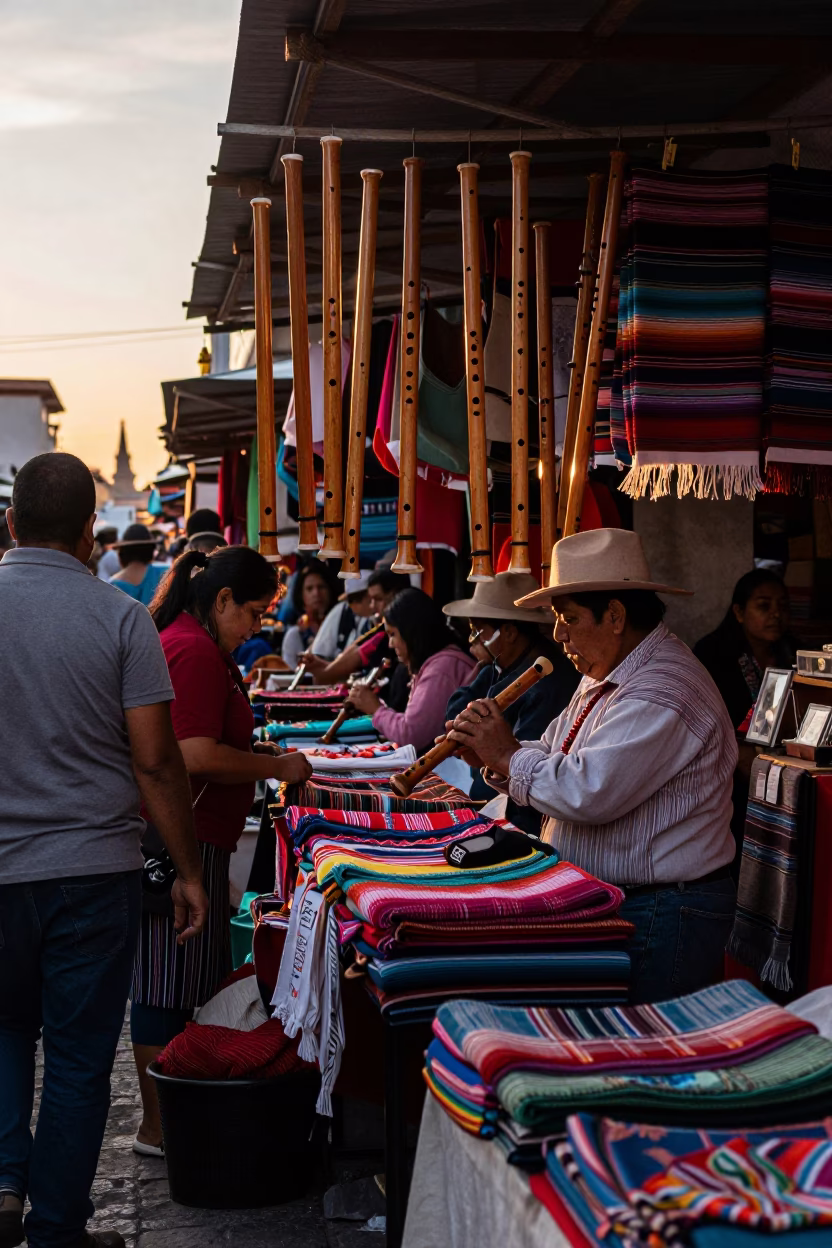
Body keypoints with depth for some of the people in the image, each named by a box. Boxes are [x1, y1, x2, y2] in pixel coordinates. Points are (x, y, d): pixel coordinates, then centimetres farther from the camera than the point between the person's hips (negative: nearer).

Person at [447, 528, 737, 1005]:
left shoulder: (661, 696, -22)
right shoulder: (604, 678, 14)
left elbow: (586, 793, -29)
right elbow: (559, 761, 18)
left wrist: (508, 755, -14)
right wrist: (498, 751, -3)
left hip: (658, 917, -10)